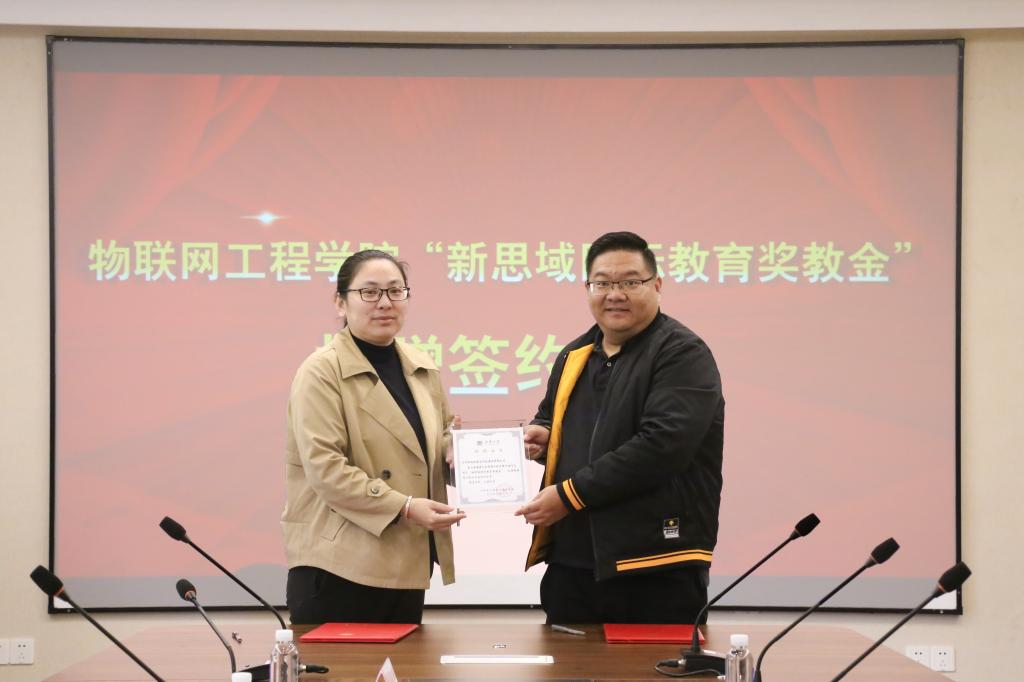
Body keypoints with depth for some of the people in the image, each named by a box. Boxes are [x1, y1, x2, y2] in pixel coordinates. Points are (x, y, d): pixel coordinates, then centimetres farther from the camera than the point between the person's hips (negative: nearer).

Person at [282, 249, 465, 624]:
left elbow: (440, 446, 25)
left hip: (409, 562, 7)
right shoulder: (322, 371, -8)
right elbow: (324, 467, -16)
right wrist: (403, 507, -21)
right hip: (339, 565, -6)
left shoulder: (423, 368, 13)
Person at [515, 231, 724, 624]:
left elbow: (661, 444, -21)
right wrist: (542, 435, 5)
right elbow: (550, 418, 32)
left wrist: (569, 494, -17)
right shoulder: (574, 356, 16)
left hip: (658, 568, -7)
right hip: (570, 562, 7)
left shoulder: (683, 355, -8)